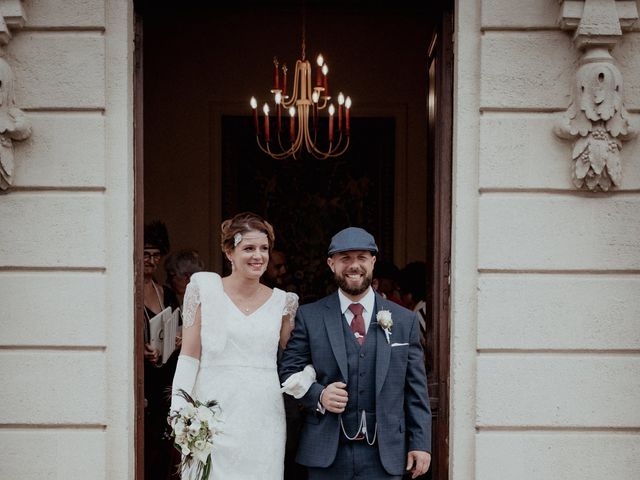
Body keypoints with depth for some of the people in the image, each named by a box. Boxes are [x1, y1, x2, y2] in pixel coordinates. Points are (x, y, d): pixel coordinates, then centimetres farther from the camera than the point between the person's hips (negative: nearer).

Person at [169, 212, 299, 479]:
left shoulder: (281, 301, 8)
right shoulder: (204, 287, 1)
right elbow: (189, 356, -1)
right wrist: (179, 414, -8)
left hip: (264, 419, 2)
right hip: (215, 414, -2)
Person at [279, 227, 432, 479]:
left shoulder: (405, 320, 7)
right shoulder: (309, 316, 4)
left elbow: (416, 389, 6)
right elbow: (288, 371, 4)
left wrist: (420, 444, 1)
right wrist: (318, 395, -14)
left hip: (383, 457, 1)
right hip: (326, 454, 0)